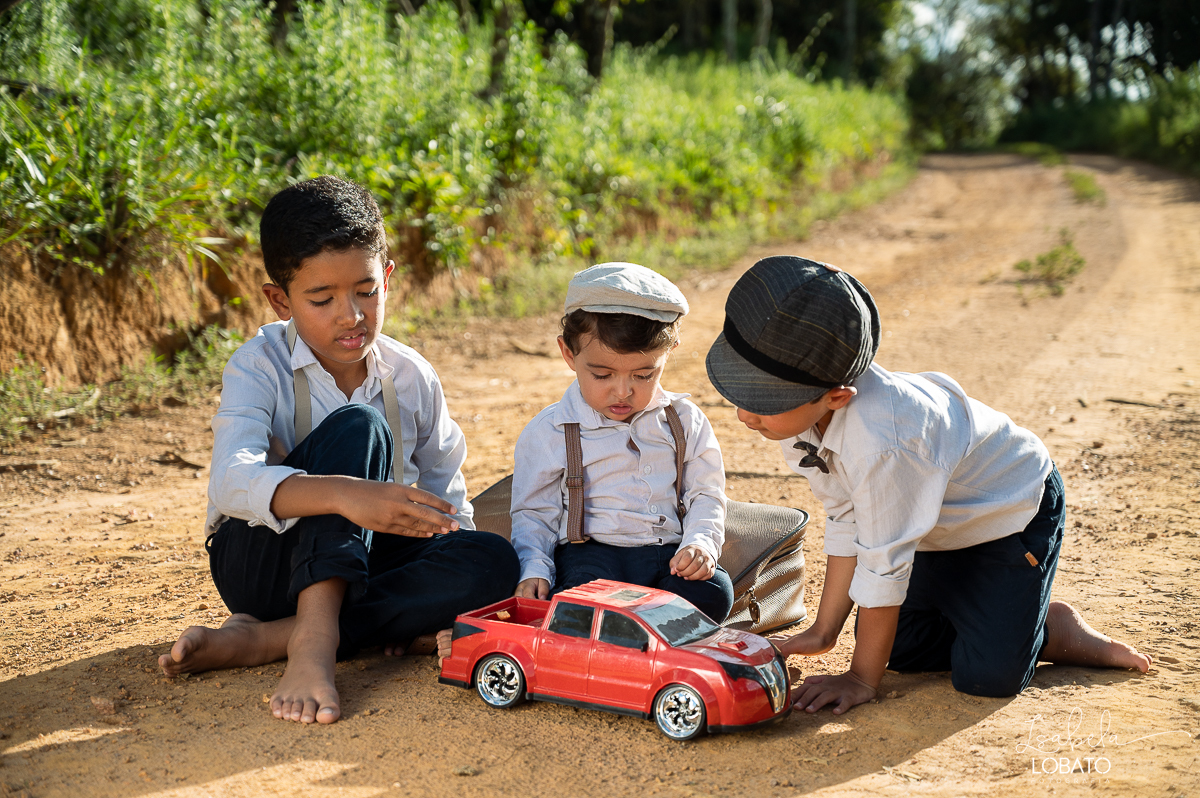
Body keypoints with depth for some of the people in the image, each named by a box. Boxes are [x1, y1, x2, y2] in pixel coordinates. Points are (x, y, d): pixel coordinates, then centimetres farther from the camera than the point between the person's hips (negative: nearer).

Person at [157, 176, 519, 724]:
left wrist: (451, 609, -12)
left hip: (361, 563, 5)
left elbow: (447, 502, 7)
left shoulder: (413, 378, 0)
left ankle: (259, 640, -29)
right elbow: (233, 480, -31)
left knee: (493, 561, -26)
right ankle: (313, 641, -41)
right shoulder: (260, 366, -12)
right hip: (262, 560, -4)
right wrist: (343, 494, -49)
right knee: (356, 426, -28)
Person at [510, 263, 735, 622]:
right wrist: (534, 571, -11)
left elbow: (706, 495, 12)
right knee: (584, 590, -38)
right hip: (590, 549, -3)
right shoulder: (549, 432, 1)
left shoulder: (685, 421, 8)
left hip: (667, 552, 4)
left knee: (713, 591, -27)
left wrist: (701, 543, -9)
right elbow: (533, 513, 6)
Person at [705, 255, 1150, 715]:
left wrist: (862, 680, -20)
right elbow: (844, 521, -6)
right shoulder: (801, 411, -19)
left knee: (986, 676, -13)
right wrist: (824, 632, 0)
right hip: (942, 524, 8)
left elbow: (883, 567, -33)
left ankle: (1057, 632, 15)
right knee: (900, 648, 7)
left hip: (1016, 509, -8)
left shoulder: (878, 440, -44)